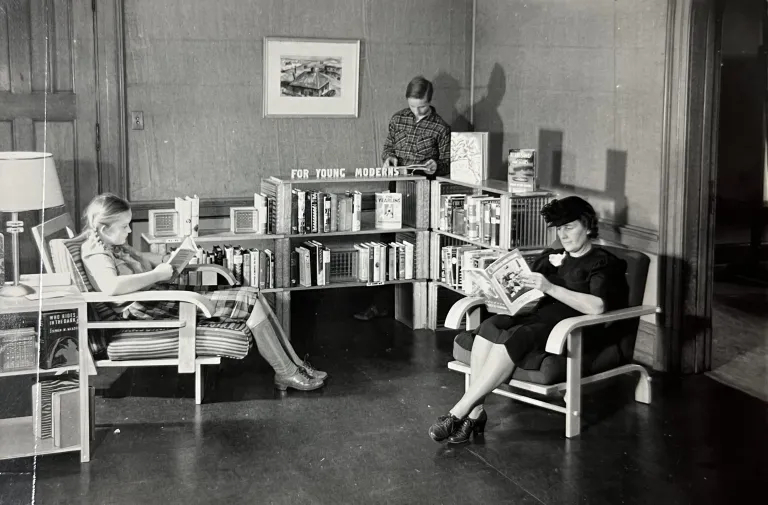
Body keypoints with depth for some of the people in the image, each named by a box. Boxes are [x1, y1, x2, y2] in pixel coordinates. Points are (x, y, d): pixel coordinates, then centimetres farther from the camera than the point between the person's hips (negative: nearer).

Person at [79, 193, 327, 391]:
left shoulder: (113, 245, 13)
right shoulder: (95, 253, -16)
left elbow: (138, 257, 32)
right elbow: (111, 286, -38)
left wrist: (169, 260, 12)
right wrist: (156, 274, -25)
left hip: (166, 294, 10)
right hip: (152, 310, -10)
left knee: (252, 296, 1)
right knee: (249, 302, -13)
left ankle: (295, 364, 4)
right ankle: (286, 374, -2)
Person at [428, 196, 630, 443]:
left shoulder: (604, 263, 2)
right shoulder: (551, 257, 23)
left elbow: (597, 307, -17)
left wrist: (549, 287, -23)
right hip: (540, 319, 6)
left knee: (513, 338, -33)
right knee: (490, 325, -25)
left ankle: (458, 413, -32)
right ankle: (475, 411, -31)